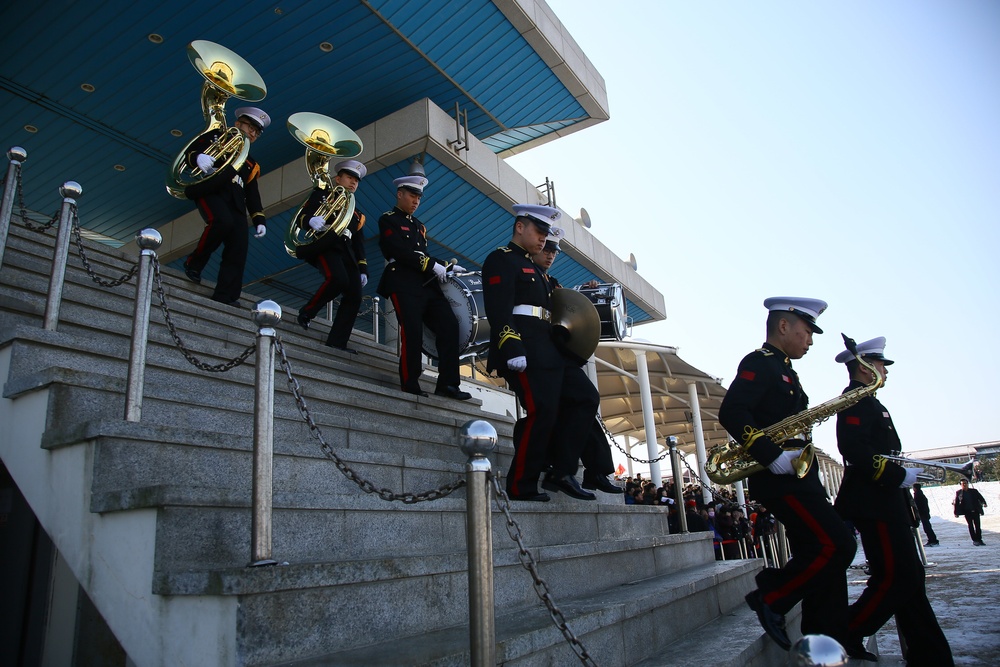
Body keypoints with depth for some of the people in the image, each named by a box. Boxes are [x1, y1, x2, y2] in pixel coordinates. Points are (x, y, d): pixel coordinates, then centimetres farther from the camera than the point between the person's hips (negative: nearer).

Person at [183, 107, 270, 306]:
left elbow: (253, 196, 25)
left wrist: (259, 220, 9)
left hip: (235, 202, 5)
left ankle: (225, 295, -15)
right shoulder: (216, 137, 21)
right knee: (222, 221, -34)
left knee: (238, 249, -14)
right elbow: (191, 151, 7)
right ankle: (194, 263, -13)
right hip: (212, 190, -4)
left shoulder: (251, 165, 32)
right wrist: (198, 157, -19)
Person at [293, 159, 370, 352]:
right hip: (325, 244, -6)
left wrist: (363, 269, 11)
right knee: (338, 278, -33)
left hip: (346, 252, 6)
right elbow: (300, 216, 3)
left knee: (354, 297, -12)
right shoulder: (322, 194, 16)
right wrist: (311, 220, -22)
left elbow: (359, 244, 25)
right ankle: (307, 312, -11)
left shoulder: (357, 214, 31)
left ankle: (336, 342, -12)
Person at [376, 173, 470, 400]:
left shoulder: (419, 226, 27)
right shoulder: (388, 220, 4)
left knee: (450, 326, -4)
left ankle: (447, 383, -2)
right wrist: (432, 265, -13)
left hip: (427, 283, 7)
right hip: (404, 284, -7)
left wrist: (447, 266, 6)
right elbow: (401, 251, -11)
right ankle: (409, 383, 0)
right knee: (412, 331, -13)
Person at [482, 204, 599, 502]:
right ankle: (521, 487, -2)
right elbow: (498, 309, -15)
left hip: (548, 349, 10)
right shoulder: (501, 259, -1)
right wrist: (511, 348, -25)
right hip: (525, 350, -10)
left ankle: (561, 473, 6)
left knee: (586, 397, 5)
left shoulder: (532, 267, 28)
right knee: (542, 412, -14)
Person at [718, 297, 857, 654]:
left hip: (796, 476, 10)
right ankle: (770, 598, 2)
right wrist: (770, 455, -25)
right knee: (837, 546, -13)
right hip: (779, 477, -10)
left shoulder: (783, 370, 22)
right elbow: (731, 412, -22)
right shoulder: (759, 363, -8)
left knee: (820, 555, 9)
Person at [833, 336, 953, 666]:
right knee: (895, 578, -9)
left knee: (908, 578, 12)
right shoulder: (856, 400, -11)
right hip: (876, 505, -11)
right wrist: (898, 475, -20)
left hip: (885, 503, 11)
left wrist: (902, 473, 11)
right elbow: (855, 449, -25)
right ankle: (844, 638, 2)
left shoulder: (866, 402, 22)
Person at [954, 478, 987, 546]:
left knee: (977, 525, 0)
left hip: (975, 511, 1)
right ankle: (975, 540, 5)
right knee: (970, 525, -1)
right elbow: (956, 503, 6)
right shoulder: (958, 492, 4)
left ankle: (979, 540, 9)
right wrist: (956, 513, 3)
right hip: (967, 512, -1)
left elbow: (980, 497, 1)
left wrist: (983, 503, -21)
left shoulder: (974, 491, 7)